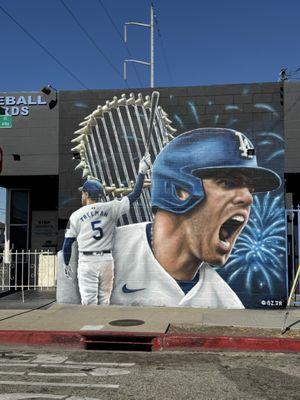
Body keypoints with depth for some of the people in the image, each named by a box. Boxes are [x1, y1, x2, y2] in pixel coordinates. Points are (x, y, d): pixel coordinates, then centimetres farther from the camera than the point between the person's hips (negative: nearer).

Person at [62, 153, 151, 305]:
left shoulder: (76, 215, -3)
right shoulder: (111, 208, -2)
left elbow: (67, 244, 2)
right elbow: (135, 194, -1)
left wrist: (66, 264, 17)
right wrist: (142, 171, 3)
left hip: (87, 262, -2)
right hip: (106, 260, 2)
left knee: (89, 301, 1)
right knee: (104, 301, 15)